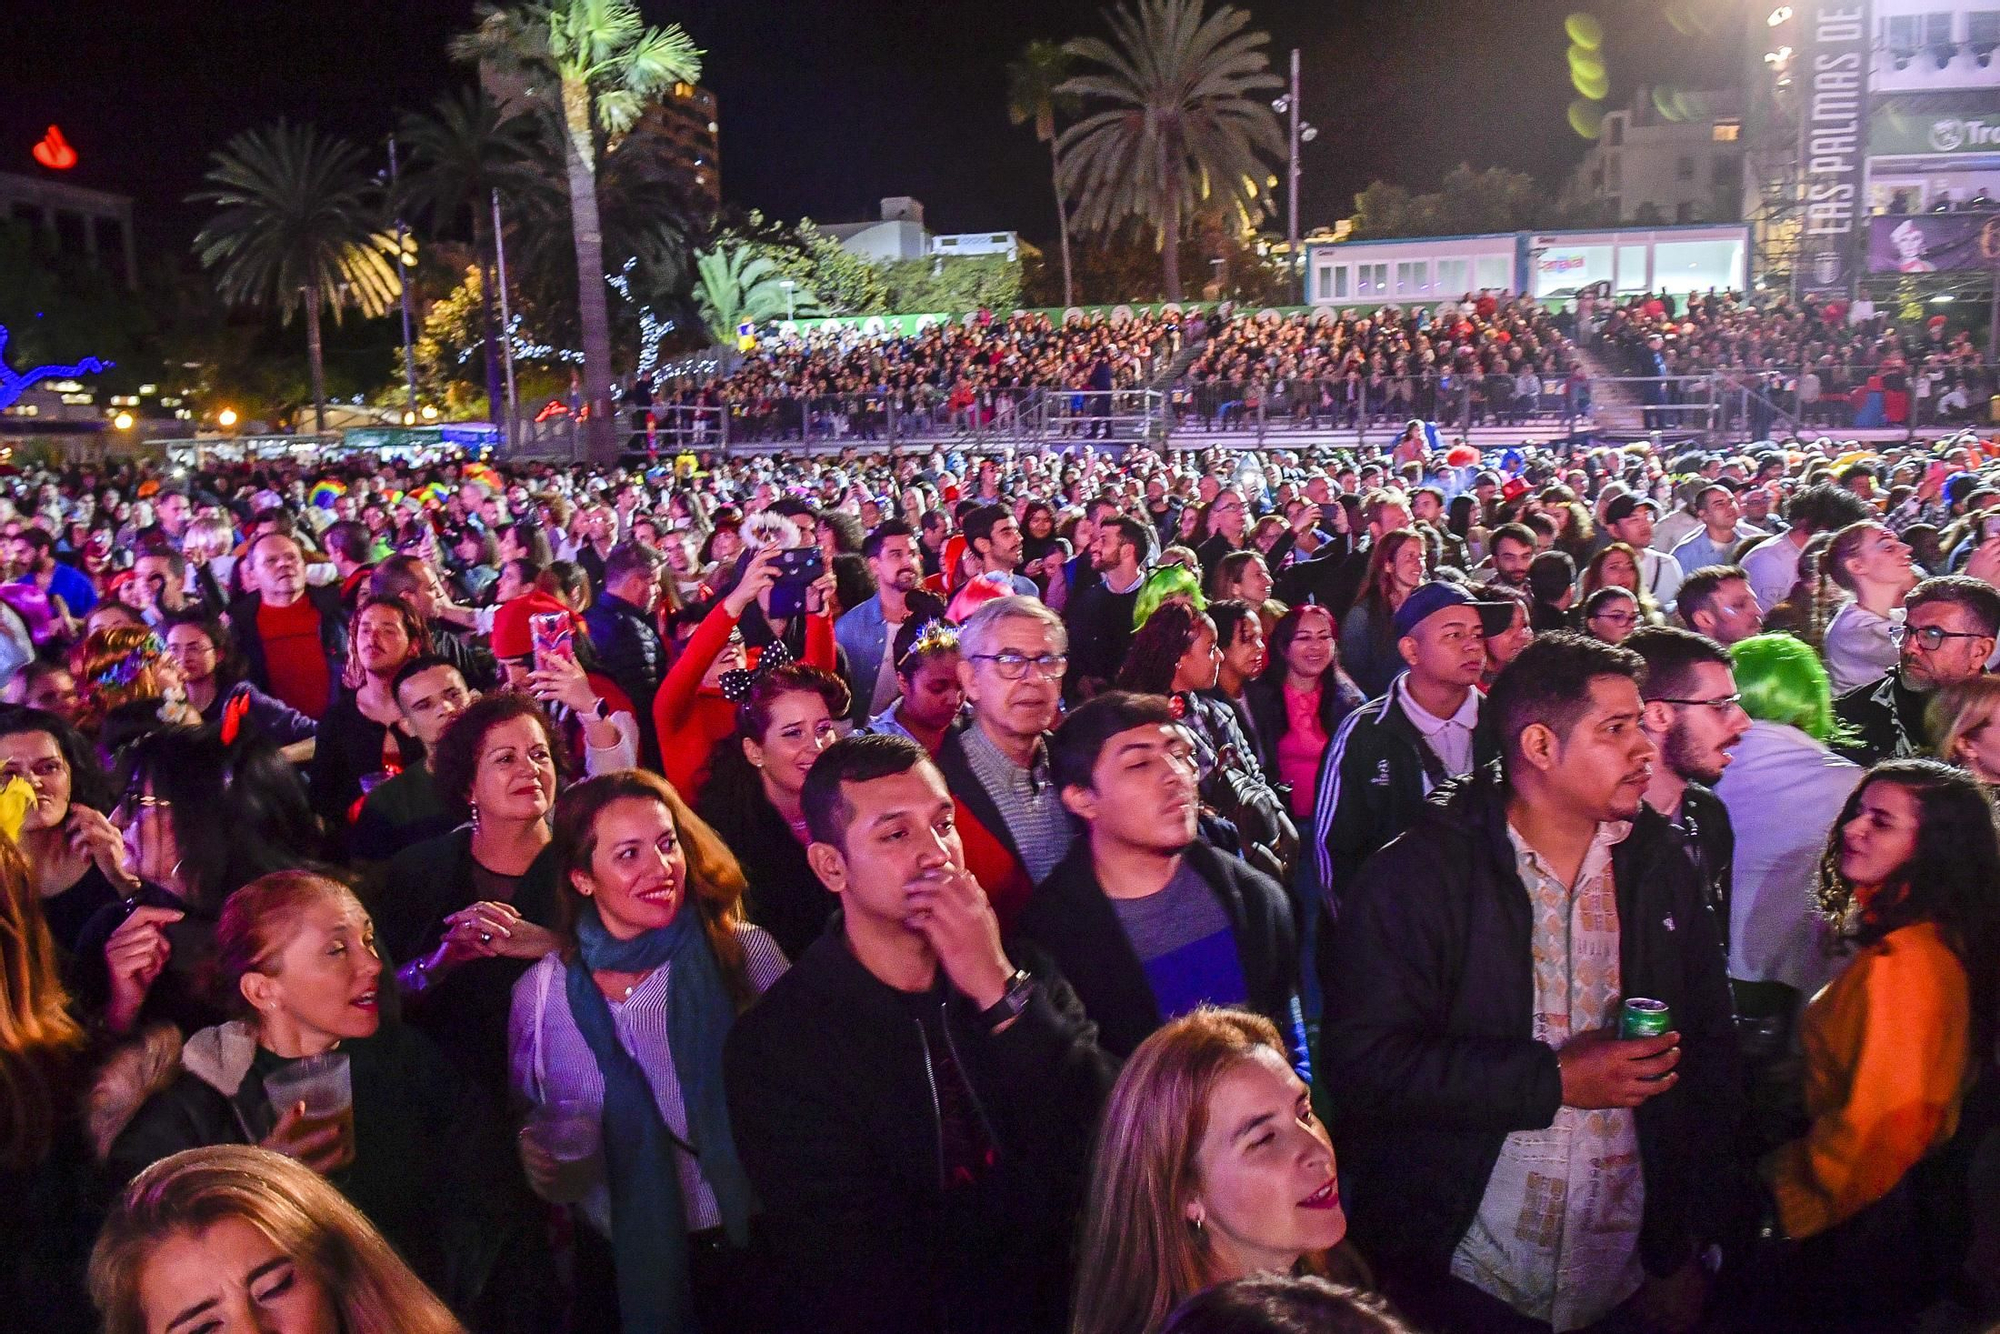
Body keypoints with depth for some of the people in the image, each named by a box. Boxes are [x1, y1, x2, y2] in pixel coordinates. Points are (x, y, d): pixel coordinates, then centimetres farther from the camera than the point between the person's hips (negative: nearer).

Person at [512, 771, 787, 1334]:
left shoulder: (746, 954, -12)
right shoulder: (540, 993, -6)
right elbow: (529, 1123, 8)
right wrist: (541, 1165, -14)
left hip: (752, 1246, -1)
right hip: (624, 1268, 1)